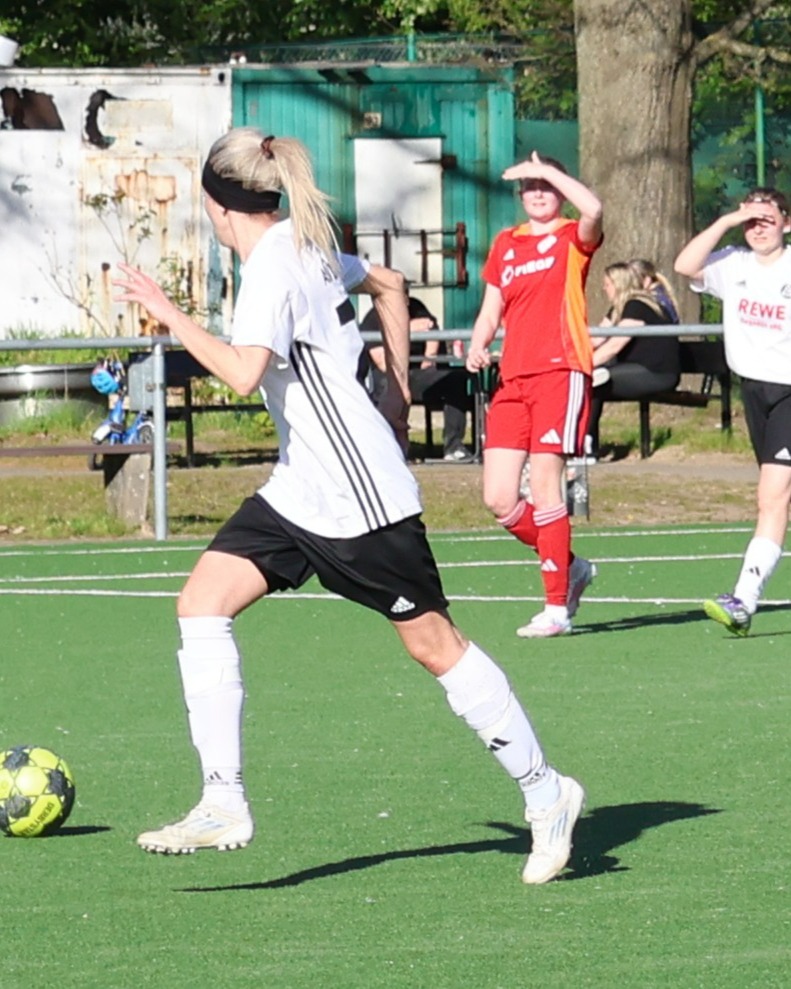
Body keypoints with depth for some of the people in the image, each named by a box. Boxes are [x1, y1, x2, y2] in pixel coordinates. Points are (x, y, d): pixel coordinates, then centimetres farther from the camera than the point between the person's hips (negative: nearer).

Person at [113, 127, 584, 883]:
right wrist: (398, 381, 30)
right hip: (301, 489, 10)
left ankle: (544, 792, 14)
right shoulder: (308, 247, 10)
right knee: (202, 602, -4)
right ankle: (224, 805, -9)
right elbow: (388, 284, 27)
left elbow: (244, 373, -33)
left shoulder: (274, 267, -19)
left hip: (357, 494, -10)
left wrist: (170, 316, -24)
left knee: (432, 644, 0)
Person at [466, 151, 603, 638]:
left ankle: (557, 608, -6)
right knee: (499, 500, -1)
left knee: (544, 485, -13)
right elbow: (491, 311, 20)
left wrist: (548, 170, -13)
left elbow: (593, 210, -22)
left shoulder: (573, 238, 2)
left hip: (561, 372, -6)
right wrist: (478, 347, 0)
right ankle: (569, 567, 22)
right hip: (513, 379, 6)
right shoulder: (505, 245, 18)